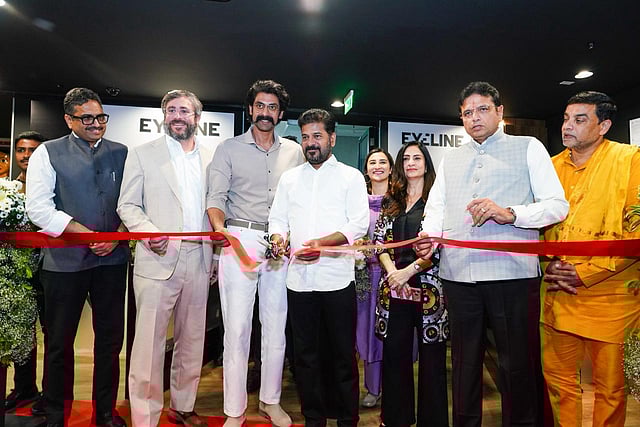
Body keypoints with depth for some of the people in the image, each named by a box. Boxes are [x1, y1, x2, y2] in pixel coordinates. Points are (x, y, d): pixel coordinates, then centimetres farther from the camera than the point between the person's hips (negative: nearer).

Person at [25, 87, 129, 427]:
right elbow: (38, 208, -8)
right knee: (59, 342, 10)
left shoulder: (121, 153, 8)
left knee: (110, 338, 11)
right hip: (64, 260, -2)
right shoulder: (47, 153, 1)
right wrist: (88, 234, -14)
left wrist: (117, 235, -10)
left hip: (112, 258, 2)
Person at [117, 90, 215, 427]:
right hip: (158, 260, -3)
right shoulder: (142, 154, 5)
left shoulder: (212, 158, 12)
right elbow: (127, 205, 3)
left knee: (192, 340, 13)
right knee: (149, 341, -1)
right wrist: (148, 232, -16)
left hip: (199, 260, 3)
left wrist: (217, 257, 9)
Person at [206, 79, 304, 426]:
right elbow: (216, 197, -3)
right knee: (237, 328, -1)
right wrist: (220, 228, -22)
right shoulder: (229, 149, 6)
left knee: (276, 326, 8)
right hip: (240, 241, -2)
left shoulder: (294, 152, 13)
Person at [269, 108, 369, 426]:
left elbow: (359, 223, -6)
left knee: (343, 354, 7)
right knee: (305, 354, 12)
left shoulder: (351, 176, 3)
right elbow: (278, 218, 12)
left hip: (337, 278, -3)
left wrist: (322, 243, -20)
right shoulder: (289, 178, 14)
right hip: (299, 278, 3)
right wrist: (278, 236, -11)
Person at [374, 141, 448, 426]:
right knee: (394, 354, 9)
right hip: (394, 289, 4)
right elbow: (379, 239, 9)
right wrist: (392, 271, -7)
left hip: (428, 288, -3)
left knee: (431, 355, 4)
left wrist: (410, 270, -14)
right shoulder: (391, 201, 14)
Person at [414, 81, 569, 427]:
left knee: (517, 364, 5)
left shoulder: (528, 148, 8)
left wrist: (509, 213, -17)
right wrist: (428, 236, -7)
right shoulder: (450, 159, 20)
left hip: (512, 273, -3)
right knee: (464, 361, 15)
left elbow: (557, 205, 0)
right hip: (458, 276, 4)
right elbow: (435, 208, 14)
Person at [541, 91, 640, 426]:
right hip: (558, 296, 4)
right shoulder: (552, 166, 10)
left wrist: (586, 272, -15)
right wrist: (548, 265, -2)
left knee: (610, 386, 10)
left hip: (608, 297, -4)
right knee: (557, 377, 14)